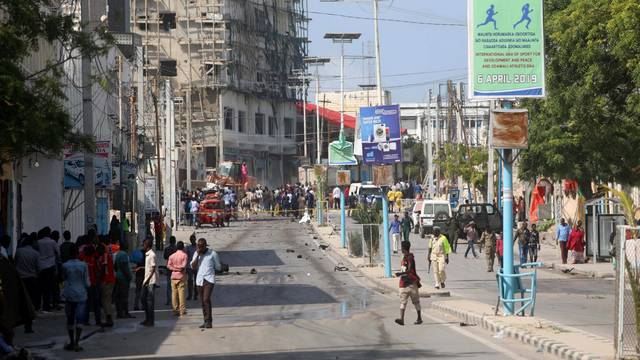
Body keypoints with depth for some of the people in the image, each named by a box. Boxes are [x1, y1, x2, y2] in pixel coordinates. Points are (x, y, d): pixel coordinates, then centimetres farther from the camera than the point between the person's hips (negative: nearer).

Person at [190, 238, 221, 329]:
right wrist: (198, 255, -6)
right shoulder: (196, 254, 10)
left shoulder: (212, 254, -2)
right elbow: (193, 267, -1)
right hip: (199, 280, 5)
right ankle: (206, 321, 12)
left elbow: (218, 267, 8)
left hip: (209, 279, -5)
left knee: (206, 299, -18)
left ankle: (208, 321, -18)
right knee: (203, 301, 7)